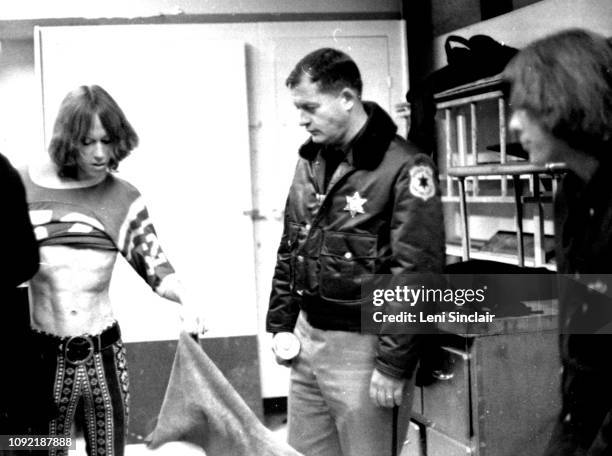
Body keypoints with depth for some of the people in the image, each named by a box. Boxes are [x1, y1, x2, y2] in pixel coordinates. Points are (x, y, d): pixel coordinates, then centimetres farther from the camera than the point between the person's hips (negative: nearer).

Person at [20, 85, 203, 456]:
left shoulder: (123, 198, -1)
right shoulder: (25, 187, -5)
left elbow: (154, 265, -6)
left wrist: (185, 298, -23)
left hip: (104, 356, 2)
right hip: (43, 357, -1)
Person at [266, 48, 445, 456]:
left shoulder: (403, 168, -16)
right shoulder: (310, 162, 8)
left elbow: (416, 276, -18)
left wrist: (394, 364, -17)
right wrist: (281, 323, 12)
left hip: (359, 345, -7)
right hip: (307, 337, 7)